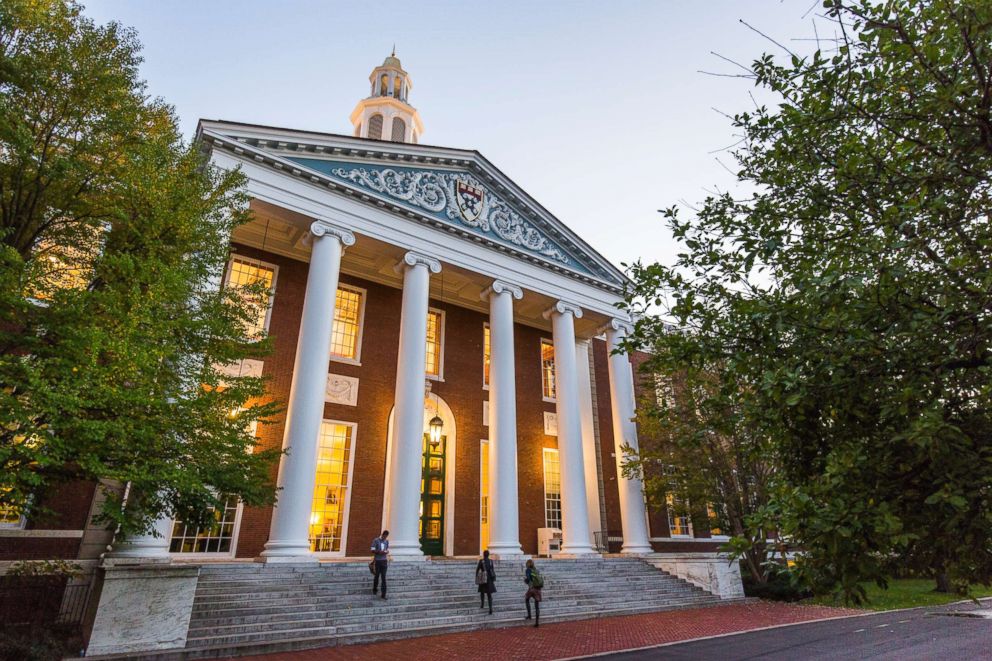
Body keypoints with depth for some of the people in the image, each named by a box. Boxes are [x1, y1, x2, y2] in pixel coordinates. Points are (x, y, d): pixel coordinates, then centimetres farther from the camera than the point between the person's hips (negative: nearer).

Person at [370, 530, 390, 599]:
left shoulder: (387, 541, 8)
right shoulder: (376, 540, -4)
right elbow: (373, 550, -7)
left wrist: (386, 552, -8)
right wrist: (380, 552, -22)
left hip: (384, 561, 2)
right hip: (378, 561, -2)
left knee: (383, 577, -2)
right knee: (377, 576, 9)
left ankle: (383, 594, -1)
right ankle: (374, 590, 34)